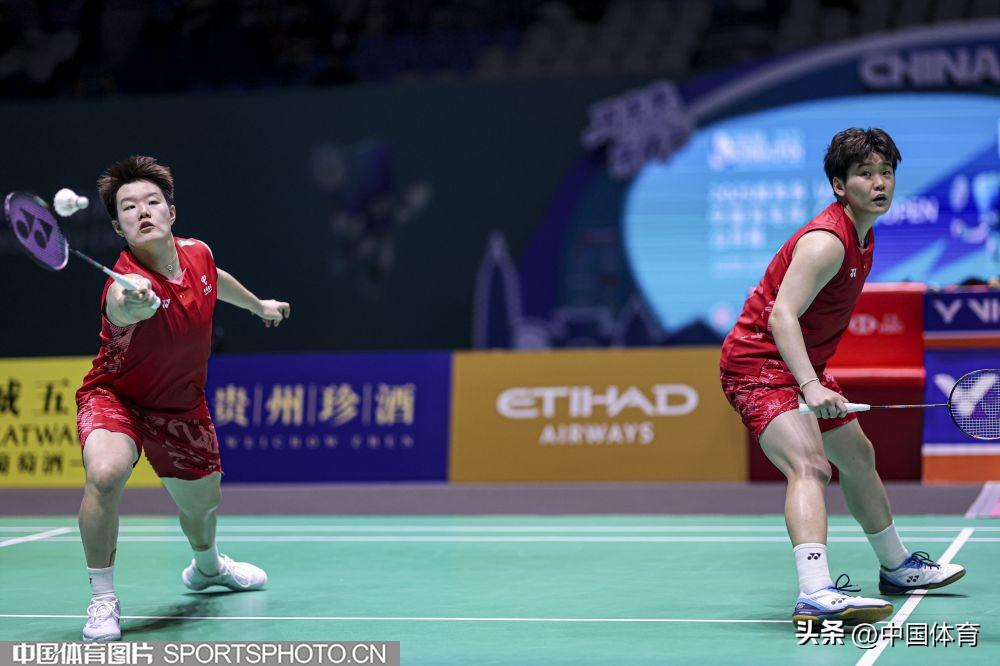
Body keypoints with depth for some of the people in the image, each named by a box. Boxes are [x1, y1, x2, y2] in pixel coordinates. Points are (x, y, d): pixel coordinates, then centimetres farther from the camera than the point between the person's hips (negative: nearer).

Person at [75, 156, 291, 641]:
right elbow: (121, 307, -60)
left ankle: (207, 566, 58)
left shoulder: (197, 253, -12)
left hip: (181, 406, 6)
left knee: (202, 504, 21)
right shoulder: (127, 281, -34)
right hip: (116, 396, -6)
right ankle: (103, 599, -17)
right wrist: (132, 303, -83)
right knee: (105, 473, -35)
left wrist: (258, 304, 30)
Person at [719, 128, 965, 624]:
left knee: (858, 456, 24)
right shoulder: (827, 241, -24)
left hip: (801, 368, 11)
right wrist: (811, 386, -44)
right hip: (758, 364, -11)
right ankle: (815, 594, -45)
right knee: (810, 465, -30)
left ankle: (896, 567, 45)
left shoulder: (862, 235, 8)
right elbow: (781, 315, -33)